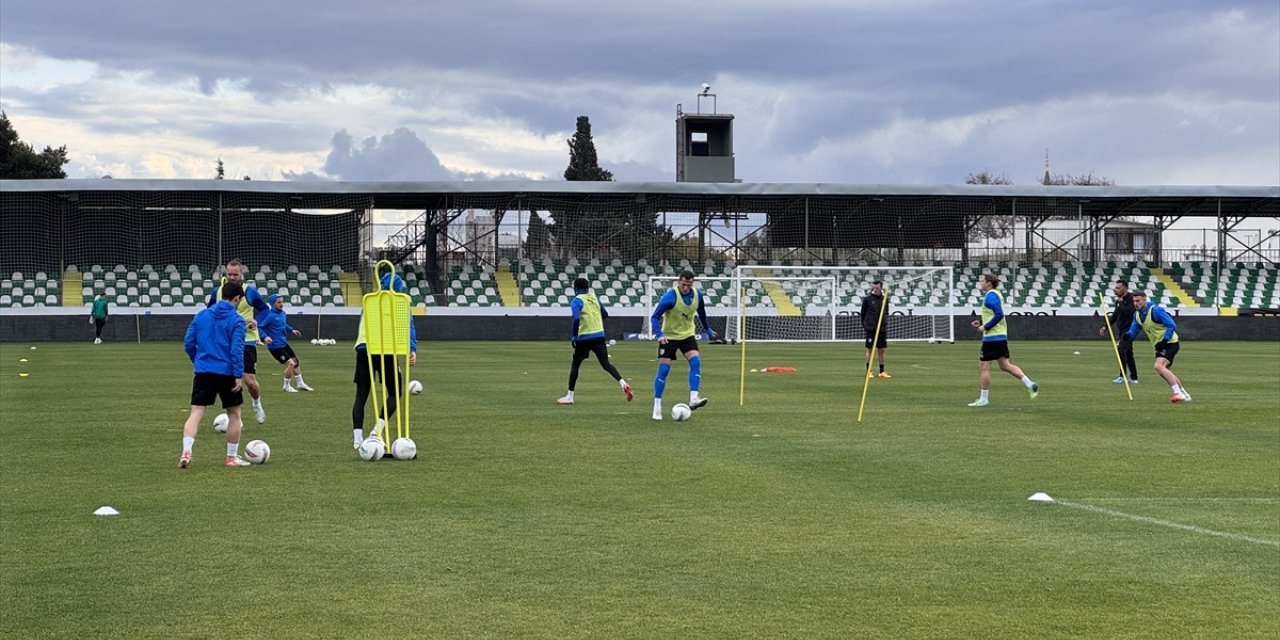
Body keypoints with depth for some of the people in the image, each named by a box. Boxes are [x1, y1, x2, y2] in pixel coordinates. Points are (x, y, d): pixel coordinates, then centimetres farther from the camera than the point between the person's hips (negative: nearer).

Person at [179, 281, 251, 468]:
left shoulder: (201, 315, 7)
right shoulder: (236, 320, -7)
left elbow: (188, 343, 8)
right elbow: (237, 350, -15)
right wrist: (238, 375, -13)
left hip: (203, 372, 3)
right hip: (226, 373, -3)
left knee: (195, 413, 0)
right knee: (234, 414, 13)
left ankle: (186, 452, -19)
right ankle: (232, 457, 18)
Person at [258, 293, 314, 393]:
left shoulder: (283, 314, 5)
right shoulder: (270, 315, -19)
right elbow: (259, 327, -19)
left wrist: (292, 330, 9)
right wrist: (265, 337, -33)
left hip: (284, 343, 9)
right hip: (275, 346, -9)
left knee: (295, 361, 18)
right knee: (290, 363, -13)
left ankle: (300, 384, 35)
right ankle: (286, 386, 7)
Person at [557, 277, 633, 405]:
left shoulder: (576, 301, -6)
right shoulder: (594, 298, 11)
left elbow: (576, 318, -21)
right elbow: (605, 314, 16)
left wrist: (574, 336, -13)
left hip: (584, 337, -4)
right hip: (599, 335, 4)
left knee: (575, 365, 9)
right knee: (606, 364, 2)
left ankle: (569, 397, 14)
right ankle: (623, 383, -21)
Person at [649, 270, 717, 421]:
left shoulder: (697, 295, -8)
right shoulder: (670, 297, -24)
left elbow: (701, 312, 13)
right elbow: (655, 317, -25)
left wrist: (707, 329, 24)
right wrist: (659, 335, -40)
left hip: (687, 335, 4)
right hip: (669, 337, -4)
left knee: (695, 362, -18)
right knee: (663, 370, -7)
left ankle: (693, 399, -21)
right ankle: (657, 407, 2)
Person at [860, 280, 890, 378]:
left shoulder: (884, 299, 6)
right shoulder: (867, 299, -3)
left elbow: (887, 313, 15)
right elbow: (863, 313, 2)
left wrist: (886, 323, 5)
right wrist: (864, 325, 0)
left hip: (882, 328, 3)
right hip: (870, 328, -3)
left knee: (881, 350, 6)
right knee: (870, 350, 0)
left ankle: (882, 371, 12)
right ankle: (868, 371, 6)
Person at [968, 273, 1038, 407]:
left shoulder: (990, 296, -14)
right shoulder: (996, 294, 16)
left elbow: (999, 315, -24)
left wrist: (985, 327, -17)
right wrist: (981, 324, 17)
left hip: (992, 337, -10)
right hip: (1001, 336, 10)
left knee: (984, 367, -1)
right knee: (1005, 365, 11)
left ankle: (983, 400, 4)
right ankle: (1030, 384, 2)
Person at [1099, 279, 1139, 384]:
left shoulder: (1130, 299, -12)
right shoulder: (1119, 300, 14)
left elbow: (1129, 311, -28)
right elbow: (1115, 315, 22)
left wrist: (1121, 302, -18)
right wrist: (1106, 327, 18)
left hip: (1129, 330, -9)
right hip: (1122, 331, 9)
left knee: (1121, 350, -17)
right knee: (1128, 353, 11)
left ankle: (1122, 376, -16)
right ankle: (1134, 378, 15)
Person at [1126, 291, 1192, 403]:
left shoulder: (1155, 310, -21)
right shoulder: (1137, 315, 4)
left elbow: (1172, 325, -21)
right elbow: (1134, 330, 12)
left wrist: (1164, 341, -27)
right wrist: (1128, 335, -12)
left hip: (1170, 343, -10)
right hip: (1160, 345, 10)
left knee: (1159, 366, -26)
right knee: (1164, 371, 15)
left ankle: (1178, 393, -25)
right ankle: (1184, 394, 28)